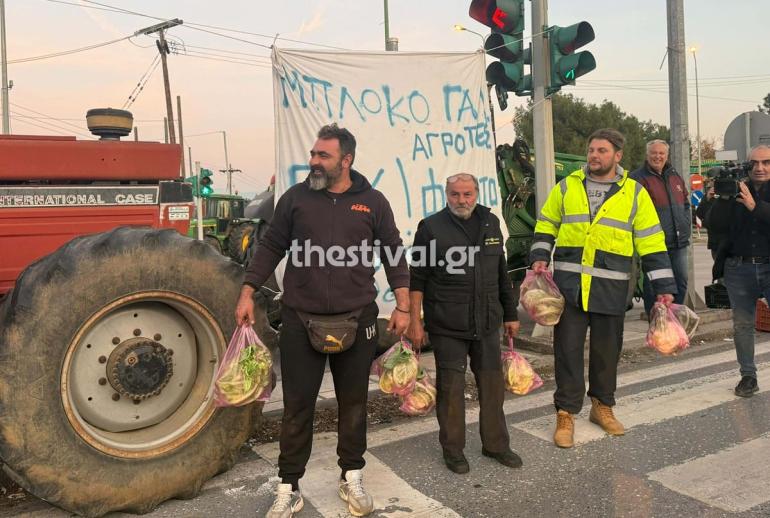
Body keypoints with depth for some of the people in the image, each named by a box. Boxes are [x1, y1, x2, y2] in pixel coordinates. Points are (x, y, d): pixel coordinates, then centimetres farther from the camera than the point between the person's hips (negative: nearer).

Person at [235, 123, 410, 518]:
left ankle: (352, 480, 30)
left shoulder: (372, 202, 2)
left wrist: (402, 306, 0)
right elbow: (271, 247, 7)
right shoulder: (295, 198, 3)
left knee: (353, 402, 12)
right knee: (297, 405, 6)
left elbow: (393, 254, 6)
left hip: (356, 320, 1)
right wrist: (248, 293, 1)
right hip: (299, 320, 0)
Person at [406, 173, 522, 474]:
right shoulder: (431, 227, -5)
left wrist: (510, 314, 16)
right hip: (447, 328, -4)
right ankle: (452, 449, 20)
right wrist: (415, 321, -9)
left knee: (492, 384, 11)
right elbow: (417, 278, -5)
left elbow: (501, 273, 16)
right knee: (451, 388, 4)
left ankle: (495, 444, 28)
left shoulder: (490, 223, 10)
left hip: (487, 324, 5)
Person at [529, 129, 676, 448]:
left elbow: (652, 244, 3)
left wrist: (664, 288, -1)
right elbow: (545, 226, 15)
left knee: (607, 349, 11)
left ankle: (602, 406, 31)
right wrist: (540, 258, 0)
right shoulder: (567, 186, 6)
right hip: (568, 283, 0)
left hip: (611, 287, 0)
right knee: (567, 348, 2)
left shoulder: (634, 193, 4)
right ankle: (566, 413, 14)